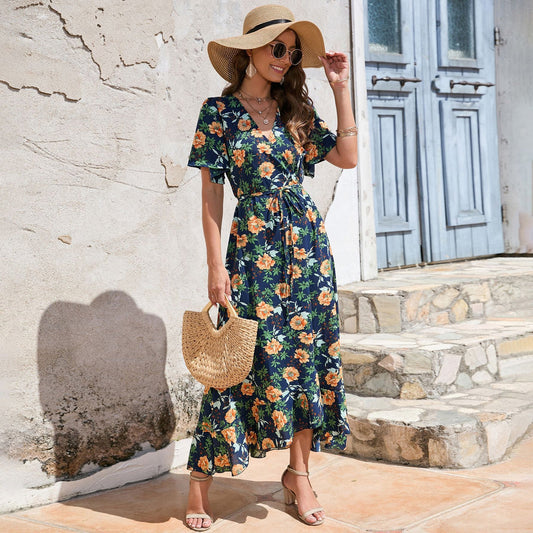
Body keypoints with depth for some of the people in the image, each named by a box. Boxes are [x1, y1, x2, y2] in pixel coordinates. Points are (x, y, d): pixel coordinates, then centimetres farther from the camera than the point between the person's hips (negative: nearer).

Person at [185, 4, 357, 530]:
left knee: (308, 352, 4)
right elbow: (211, 192, -3)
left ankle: (298, 473, 16)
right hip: (252, 246, -4)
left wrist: (341, 89, 5)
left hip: (306, 239, 4)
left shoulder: (296, 108, 11)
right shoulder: (220, 110, 0)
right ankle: (200, 479, 6)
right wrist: (216, 264, -8)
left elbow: (347, 156, 7)